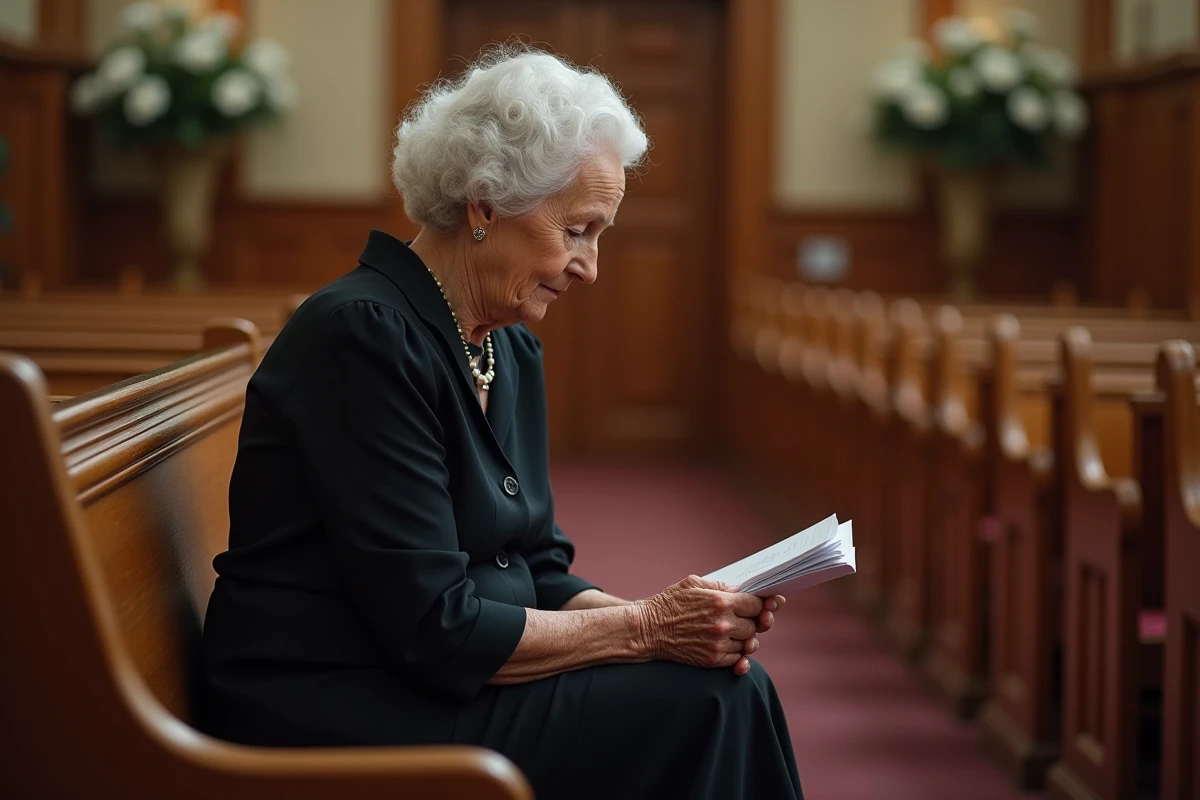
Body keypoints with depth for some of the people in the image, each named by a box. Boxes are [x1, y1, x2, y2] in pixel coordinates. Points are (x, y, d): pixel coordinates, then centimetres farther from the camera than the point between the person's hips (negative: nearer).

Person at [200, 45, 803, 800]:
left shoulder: (513, 350, 10)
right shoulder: (364, 334, -18)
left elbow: (538, 570, 12)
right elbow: (434, 624, -21)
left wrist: (663, 617, -7)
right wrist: (643, 627, -17)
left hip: (440, 680, 8)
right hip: (339, 716, -8)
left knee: (729, 685, -9)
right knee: (700, 704, -18)